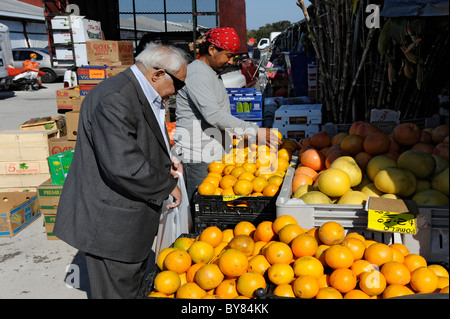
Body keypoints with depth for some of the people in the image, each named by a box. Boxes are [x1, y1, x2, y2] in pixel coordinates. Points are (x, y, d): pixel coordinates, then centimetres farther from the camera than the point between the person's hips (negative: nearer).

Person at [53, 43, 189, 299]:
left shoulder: (142, 95, 8)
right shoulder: (115, 99, -26)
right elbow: (124, 166, -34)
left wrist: (165, 158, 4)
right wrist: (168, 186, -18)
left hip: (132, 215, 10)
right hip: (111, 222, -10)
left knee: (134, 282, 25)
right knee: (116, 290, 7)